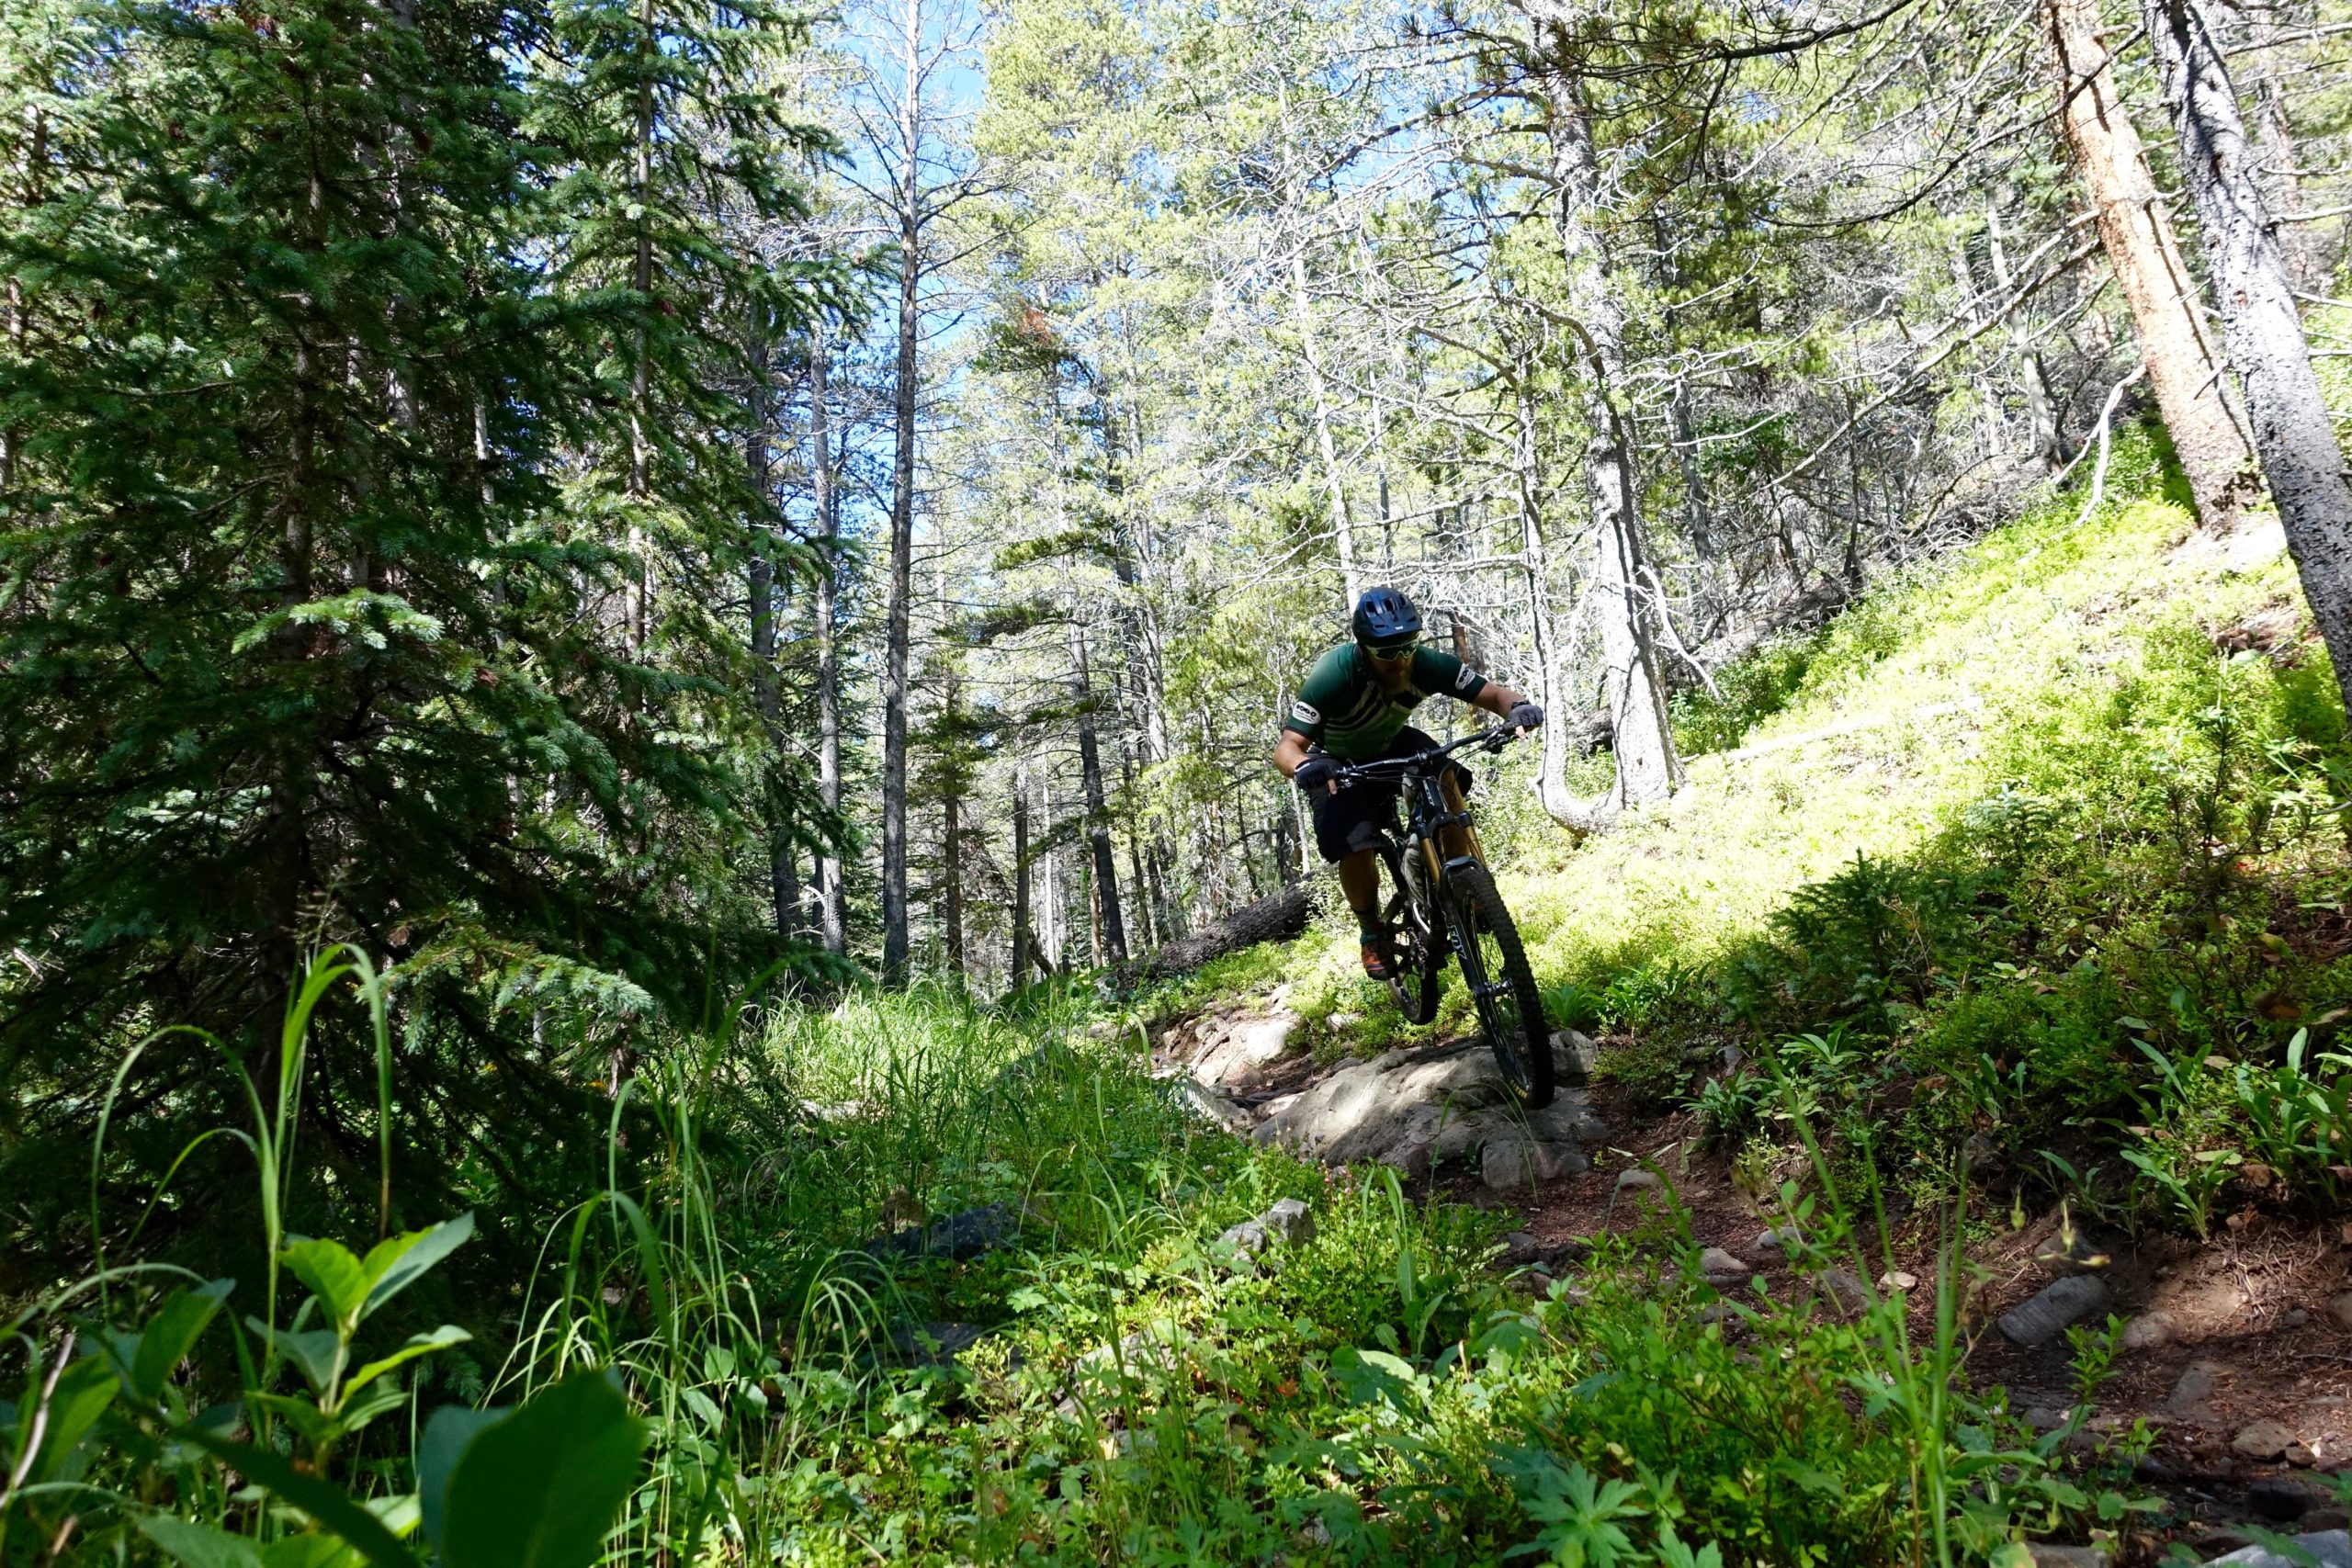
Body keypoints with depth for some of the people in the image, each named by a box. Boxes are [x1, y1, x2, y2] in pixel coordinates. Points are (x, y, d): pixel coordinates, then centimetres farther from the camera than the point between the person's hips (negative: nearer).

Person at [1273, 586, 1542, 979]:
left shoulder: (1426, 665, -27)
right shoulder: (1333, 675, -36)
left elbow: (1492, 693, -24)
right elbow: (1286, 747, -40)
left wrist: (1517, 707, -48)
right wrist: (1304, 766, -63)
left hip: (1392, 745, 3)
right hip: (1340, 764, -3)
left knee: (1443, 775, -28)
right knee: (1354, 849, -23)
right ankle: (1372, 934, 6)